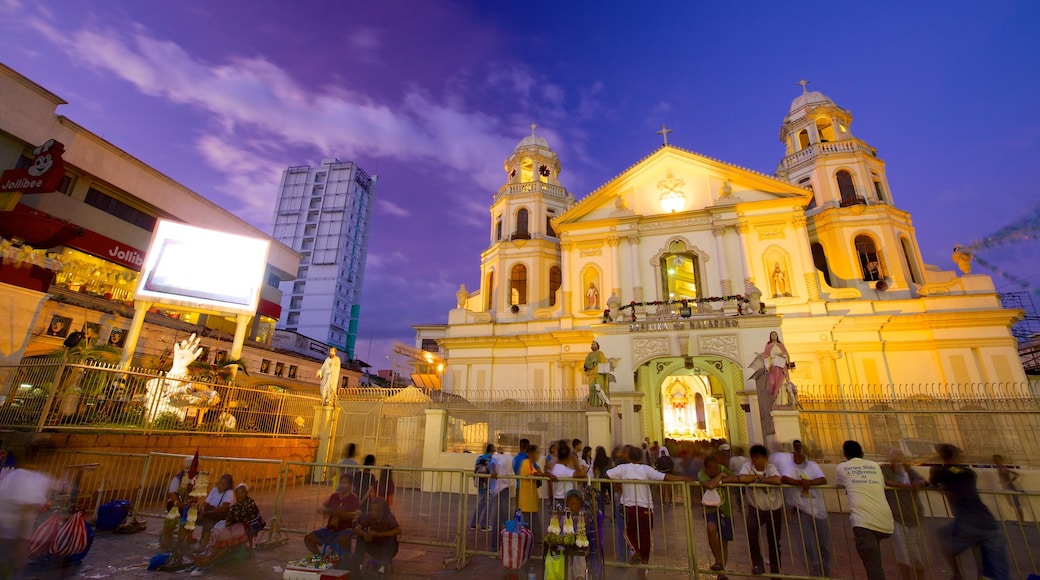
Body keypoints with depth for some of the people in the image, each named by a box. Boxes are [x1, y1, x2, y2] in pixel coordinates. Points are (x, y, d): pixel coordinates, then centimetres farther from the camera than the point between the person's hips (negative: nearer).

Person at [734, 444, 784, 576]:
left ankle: (775, 571, 33)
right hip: (755, 507, -1)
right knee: (751, 530, -26)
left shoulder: (771, 467, -16)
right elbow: (741, 478, -35)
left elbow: (777, 480, -37)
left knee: (774, 541, 12)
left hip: (774, 508, 1)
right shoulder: (748, 466, -16)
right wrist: (758, 476, -24)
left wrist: (760, 479, -26)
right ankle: (757, 562, -6)